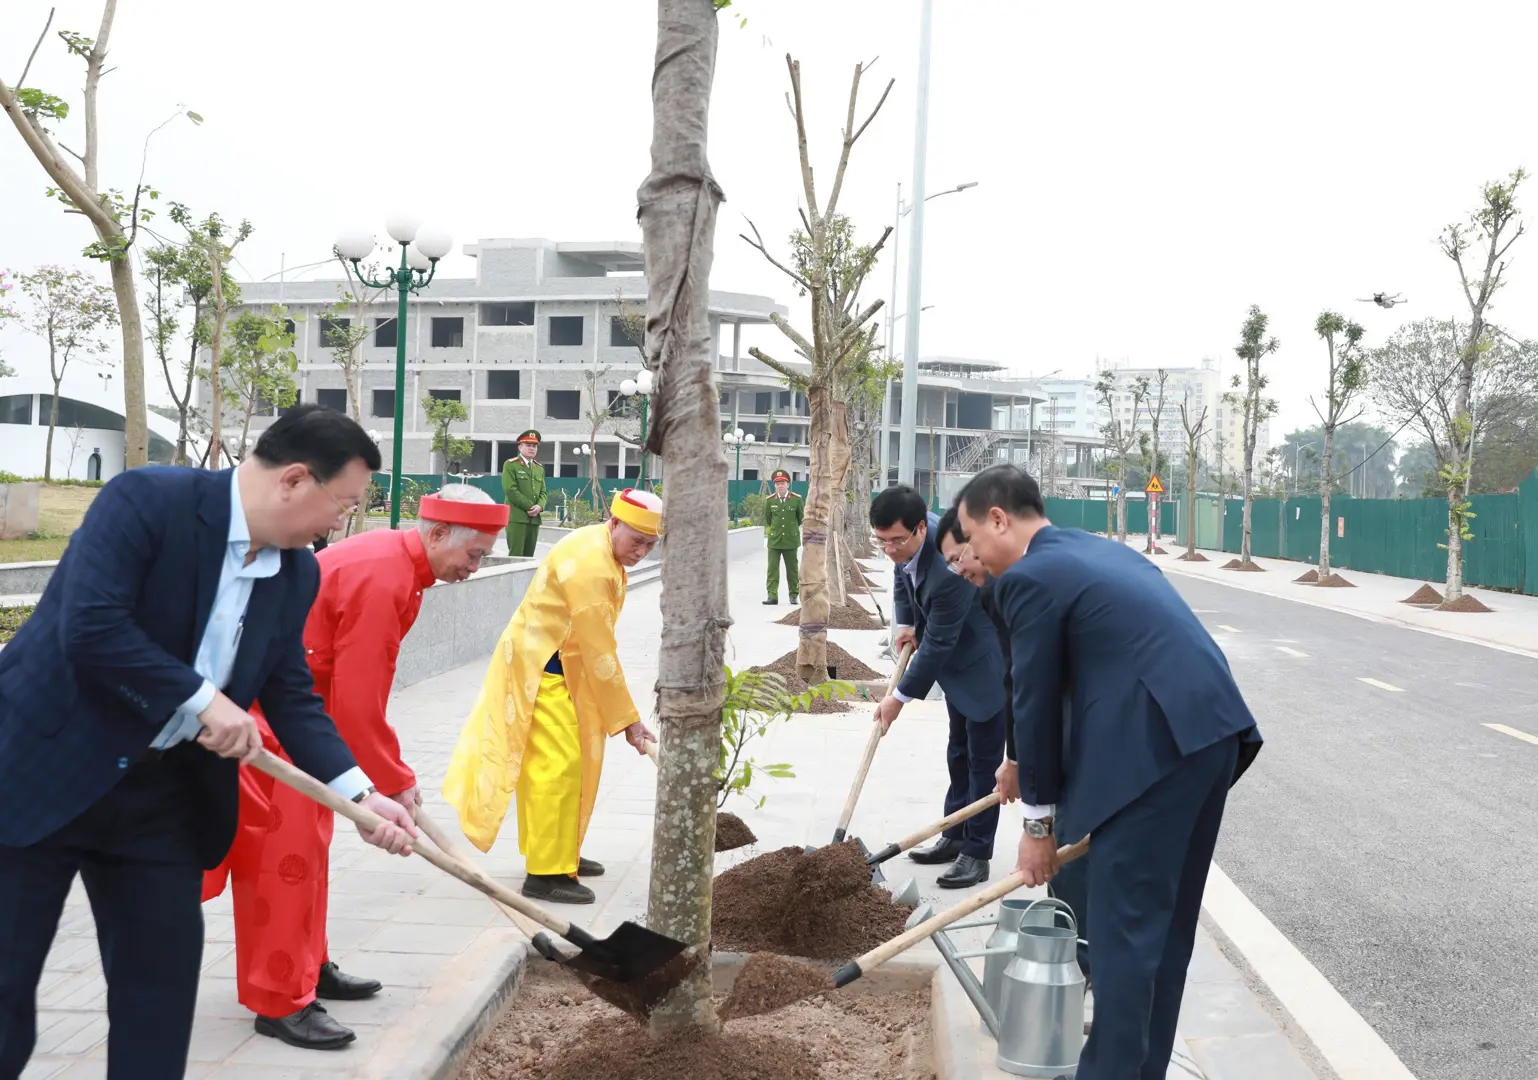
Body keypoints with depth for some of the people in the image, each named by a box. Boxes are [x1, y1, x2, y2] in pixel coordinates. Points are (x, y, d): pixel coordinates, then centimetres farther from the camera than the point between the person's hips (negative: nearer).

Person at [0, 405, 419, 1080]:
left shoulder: (298, 571, 2)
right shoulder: (146, 499, -19)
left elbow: (292, 696, 6)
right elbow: (90, 626, -28)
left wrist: (358, 793, -4)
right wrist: (200, 701, -23)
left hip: (162, 790, 6)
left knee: (163, 973, 10)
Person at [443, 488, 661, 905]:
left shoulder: (605, 550, 6)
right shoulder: (589, 564, -26)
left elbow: (596, 639, 14)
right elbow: (600, 652, -24)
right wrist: (627, 720, -18)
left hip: (558, 665, 10)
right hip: (538, 668, -10)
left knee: (569, 759, 16)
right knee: (557, 763, -11)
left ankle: (560, 852, 28)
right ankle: (546, 873, -7)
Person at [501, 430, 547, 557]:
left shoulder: (539, 468, 19)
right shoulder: (510, 465, 0)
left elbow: (543, 492, 16)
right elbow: (510, 490, -10)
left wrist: (540, 506, -6)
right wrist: (530, 507, -12)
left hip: (534, 519, 6)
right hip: (517, 518, -6)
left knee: (528, 556, 4)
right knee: (516, 555, -11)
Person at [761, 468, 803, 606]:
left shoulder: (796, 499, 0)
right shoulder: (769, 500, 3)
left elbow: (802, 518, 9)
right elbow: (766, 520, 12)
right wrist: (766, 536, 12)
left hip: (791, 540, 0)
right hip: (774, 540, 0)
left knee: (792, 569, 9)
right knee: (772, 568, -5)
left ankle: (793, 595, 20)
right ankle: (772, 596, -6)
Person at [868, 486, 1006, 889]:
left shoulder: (949, 568, -38)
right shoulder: (907, 541, -12)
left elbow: (937, 644, -30)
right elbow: (903, 576, 13)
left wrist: (900, 696, -21)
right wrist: (905, 624, -1)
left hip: (987, 663, -9)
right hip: (957, 657, 9)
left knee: (983, 758, -2)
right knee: (958, 751, 17)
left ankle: (977, 854, 5)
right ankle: (955, 836, 28)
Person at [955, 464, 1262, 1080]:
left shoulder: (1030, 577, -5)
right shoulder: (1099, 550, 23)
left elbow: (1036, 702, -2)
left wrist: (1038, 821, 8)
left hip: (1155, 745, -10)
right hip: (1210, 731, 10)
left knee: (1122, 925, -1)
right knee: (1164, 920, 17)